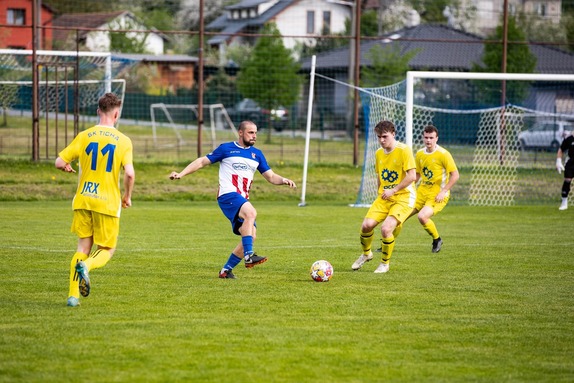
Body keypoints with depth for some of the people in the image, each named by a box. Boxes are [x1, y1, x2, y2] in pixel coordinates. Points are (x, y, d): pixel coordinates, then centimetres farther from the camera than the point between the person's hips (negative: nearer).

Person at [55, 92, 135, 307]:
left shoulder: (84, 136, 1)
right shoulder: (123, 141, -5)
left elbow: (59, 162, 1)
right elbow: (129, 173, -16)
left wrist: (67, 167, 25)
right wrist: (127, 196, 2)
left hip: (83, 201, 3)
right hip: (108, 202, -3)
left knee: (83, 246, 14)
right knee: (106, 250, 10)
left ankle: (73, 294, 3)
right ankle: (86, 265, -22)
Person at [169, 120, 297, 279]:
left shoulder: (257, 154, 18)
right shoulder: (226, 149, 3)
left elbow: (271, 176, 17)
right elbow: (202, 162, 7)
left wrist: (283, 180, -4)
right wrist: (181, 174, -2)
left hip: (243, 200, 7)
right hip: (228, 195, -7)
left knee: (250, 235, -4)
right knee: (251, 212, -34)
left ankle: (226, 270, 9)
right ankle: (249, 256, -38)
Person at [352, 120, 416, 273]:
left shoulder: (404, 150, -12)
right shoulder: (379, 153, 10)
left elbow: (411, 176, -17)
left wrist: (393, 190, -18)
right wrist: (382, 192, 12)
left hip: (403, 197, -6)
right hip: (384, 197, 6)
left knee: (386, 229, -23)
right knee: (366, 225, -13)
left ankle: (385, 263, 1)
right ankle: (366, 254, 18)